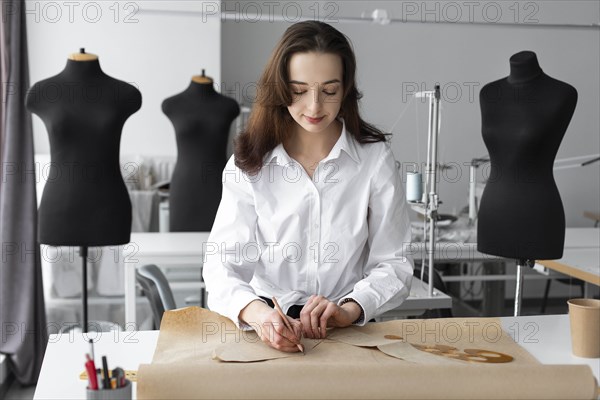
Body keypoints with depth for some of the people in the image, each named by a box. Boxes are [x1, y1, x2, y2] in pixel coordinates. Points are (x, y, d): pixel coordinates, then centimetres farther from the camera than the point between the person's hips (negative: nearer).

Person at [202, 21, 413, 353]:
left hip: (351, 331, 0)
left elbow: (393, 264, 1)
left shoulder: (375, 159, 1)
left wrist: (348, 310, -18)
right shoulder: (249, 163, 1)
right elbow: (223, 262, -7)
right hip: (269, 329, 1)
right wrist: (257, 312, -28)